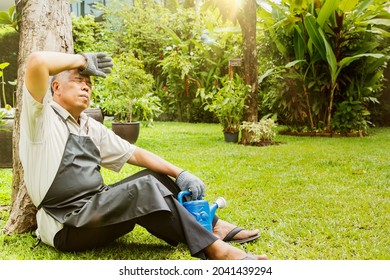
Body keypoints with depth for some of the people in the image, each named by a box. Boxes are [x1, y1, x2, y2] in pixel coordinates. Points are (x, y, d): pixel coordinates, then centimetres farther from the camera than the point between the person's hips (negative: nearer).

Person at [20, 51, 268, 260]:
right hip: (66, 227, -8)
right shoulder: (42, 117, -5)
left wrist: (180, 173, 2)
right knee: (145, 188, -27)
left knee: (157, 177, 8)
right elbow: (36, 62, -23)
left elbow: (135, 154, 14)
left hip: (96, 208, 8)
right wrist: (83, 61, -7)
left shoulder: (91, 127, 16)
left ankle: (215, 227, 5)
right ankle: (214, 249, -25)